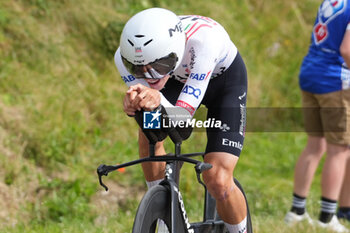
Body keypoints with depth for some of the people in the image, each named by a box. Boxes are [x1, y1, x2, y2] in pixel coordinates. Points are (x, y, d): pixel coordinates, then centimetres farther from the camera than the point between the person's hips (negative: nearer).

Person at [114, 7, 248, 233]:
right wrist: (134, 102, -54)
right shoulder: (126, 56, -32)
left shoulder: (203, 39, -44)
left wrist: (156, 100, -65)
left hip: (223, 79, -4)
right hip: (180, 77, 4)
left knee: (218, 181, -15)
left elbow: (184, 114, -44)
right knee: (149, 133, -21)